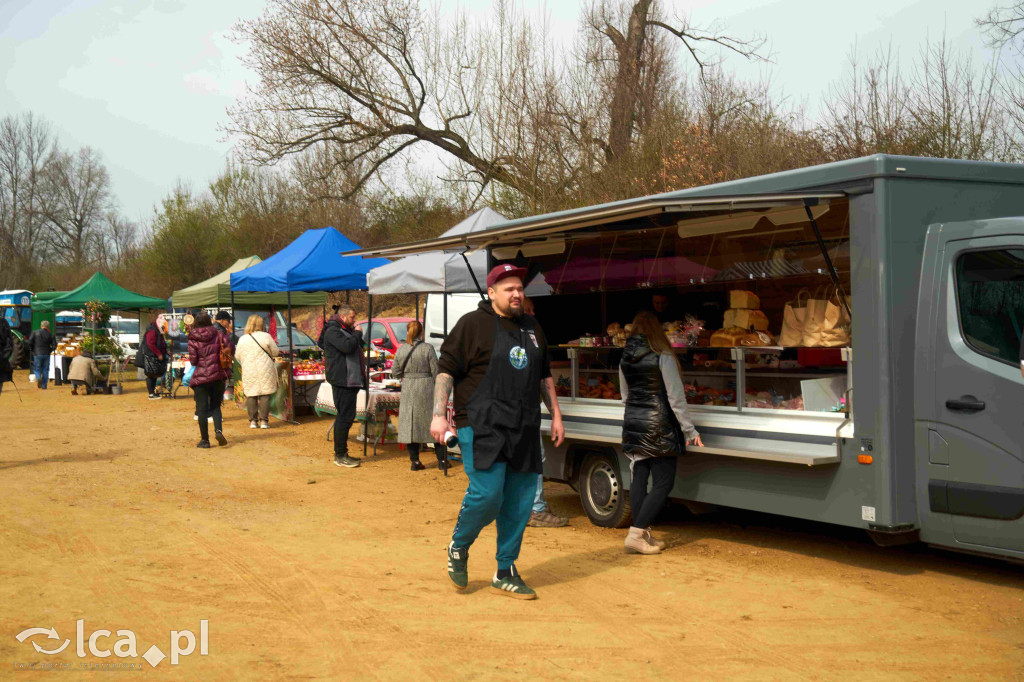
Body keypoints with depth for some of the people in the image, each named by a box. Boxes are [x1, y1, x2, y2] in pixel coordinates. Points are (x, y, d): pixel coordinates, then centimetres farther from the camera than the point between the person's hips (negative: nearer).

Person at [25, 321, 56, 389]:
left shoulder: (35, 332, -1)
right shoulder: (50, 335, 2)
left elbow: (29, 342, -5)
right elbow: (54, 345, -1)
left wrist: (31, 350, 10)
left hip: (37, 354, -1)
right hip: (46, 354, 1)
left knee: (36, 369, 8)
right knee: (45, 370, 8)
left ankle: (38, 378, -23)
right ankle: (44, 386, 8)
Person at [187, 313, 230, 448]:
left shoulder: (193, 340, -4)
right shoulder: (218, 335, 1)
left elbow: (193, 360, -8)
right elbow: (230, 349, -5)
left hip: (200, 378, -2)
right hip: (218, 376, 2)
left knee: (202, 409, 4)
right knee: (215, 406, 15)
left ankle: (205, 439, 6)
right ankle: (218, 430, -9)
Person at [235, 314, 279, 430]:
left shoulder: (242, 339, 0)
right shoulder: (265, 337, -8)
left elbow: (237, 356, 9)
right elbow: (275, 352, -1)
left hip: (248, 372, 2)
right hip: (265, 371, -2)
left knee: (251, 396, 8)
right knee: (265, 395, 2)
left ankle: (252, 421, 6)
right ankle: (264, 420, -1)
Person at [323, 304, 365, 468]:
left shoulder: (345, 331, 22)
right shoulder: (332, 331, -11)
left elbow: (360, 345, 23)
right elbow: (348, 346, -24)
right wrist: (357, 333, -11)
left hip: (351, 380, 11)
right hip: (342, 381, -11)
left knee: (345, 416, 14)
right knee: (345, 416, -10)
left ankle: (342, 452, 22)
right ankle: (340, 456, -6)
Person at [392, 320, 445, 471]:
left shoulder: (401, 350, -1)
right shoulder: (427, 348, -10)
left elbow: (395, 372, 4)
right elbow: (436, 371, -9)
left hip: (408, 390, 2)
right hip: (426, 388, -2)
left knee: (410, 424, 8)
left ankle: (414, 461, 9)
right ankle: (441, 460, 12)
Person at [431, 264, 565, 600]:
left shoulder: (532, 327, 18)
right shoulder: (473, 324, -1)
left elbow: (544, 376, 27)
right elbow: (446, 370, -5)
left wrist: (555, 415, 21)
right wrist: (439, 415, -13)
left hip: (524, 431, 6)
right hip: (482, 427, -6)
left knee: (519, 503, 5)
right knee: (487, 494, -16)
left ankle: (506, 573, 18)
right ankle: (458, 548, 13)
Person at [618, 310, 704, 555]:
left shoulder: (625, 359, 6)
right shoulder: (662, 358, -12)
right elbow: (676, 399, -11)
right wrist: (690, 431, -4)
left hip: (632, 424, 7)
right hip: (658, 427, -6)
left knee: (639, 479, 10)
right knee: (663, 483, -1)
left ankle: (643, 535, 13)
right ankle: (636, 534, -8)